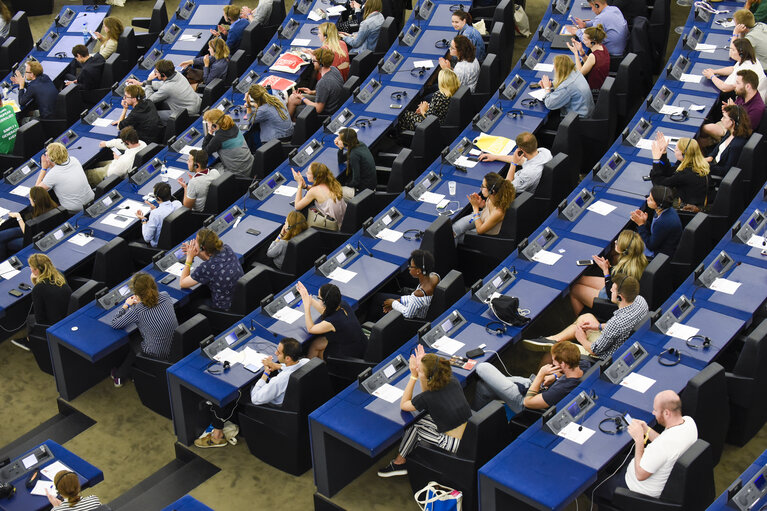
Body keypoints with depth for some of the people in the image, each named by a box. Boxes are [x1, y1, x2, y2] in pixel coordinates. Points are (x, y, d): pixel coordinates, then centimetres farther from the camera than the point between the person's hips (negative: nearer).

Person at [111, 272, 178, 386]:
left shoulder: (137, 311, -23)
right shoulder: (165, 296, -8)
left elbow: (115, 324, -7)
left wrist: (126, 305, 6)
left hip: (158, 355, -5)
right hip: (177, 347, 5)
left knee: (132, 343, 28)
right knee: (138, 340, 31)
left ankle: (119, 376, 49)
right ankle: (121, 375, 46)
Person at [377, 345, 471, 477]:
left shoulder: (428, 398, -24)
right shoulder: (452, 381, -6)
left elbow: (403, 405, -2)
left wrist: (414, 376, -7)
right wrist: (421, 365, 3)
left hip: (457, 445, -7)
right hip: (470, 431, 7)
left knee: (414, 427, 9)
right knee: (421, 419, 14)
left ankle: (400, 462, 28)